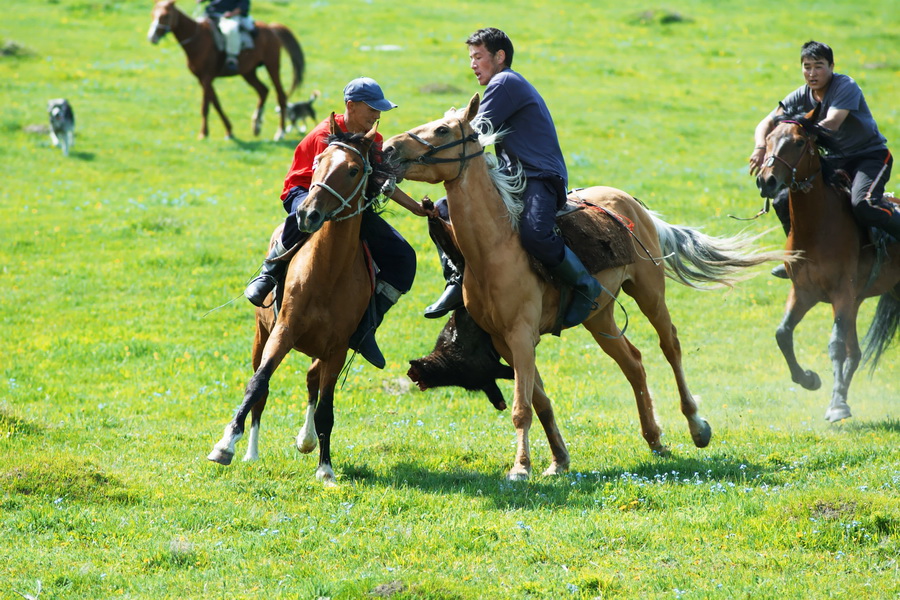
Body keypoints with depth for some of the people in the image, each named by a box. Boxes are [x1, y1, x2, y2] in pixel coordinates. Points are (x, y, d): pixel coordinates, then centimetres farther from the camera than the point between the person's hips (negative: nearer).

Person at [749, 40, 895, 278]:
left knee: (863, 204, -37)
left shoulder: (846, 87, -19)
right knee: (784, 201, -1)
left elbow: (832, 123, -35)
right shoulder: (801, 96, 0)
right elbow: (767, 123, -4)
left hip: (870, 155, -7)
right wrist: (761, 148, -27)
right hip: (833, 161, 7)